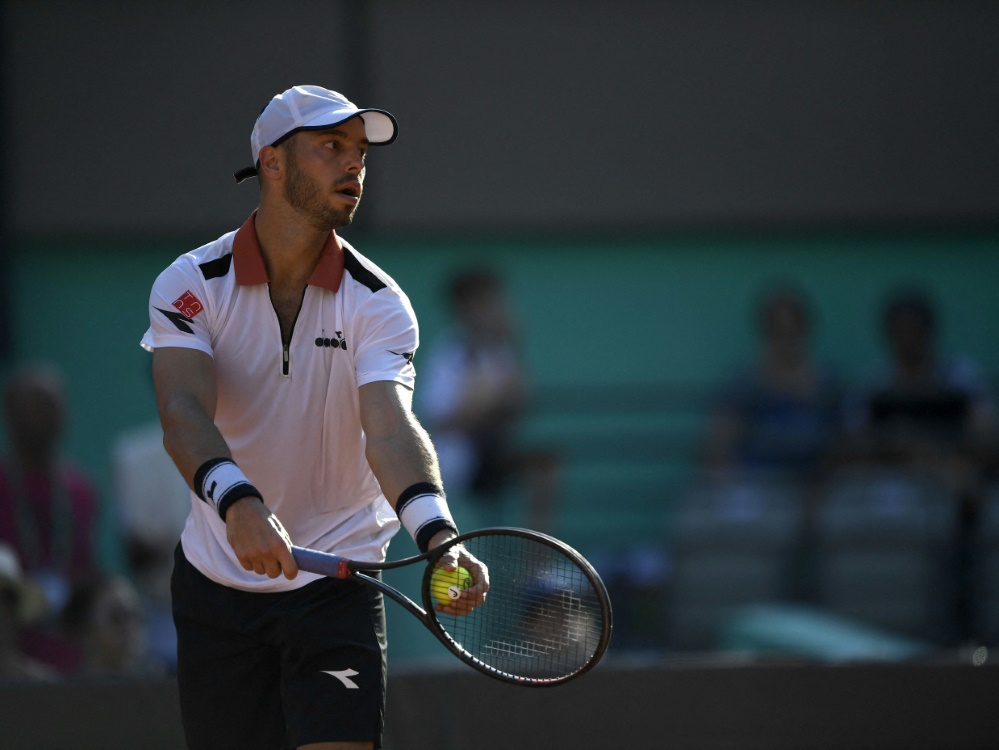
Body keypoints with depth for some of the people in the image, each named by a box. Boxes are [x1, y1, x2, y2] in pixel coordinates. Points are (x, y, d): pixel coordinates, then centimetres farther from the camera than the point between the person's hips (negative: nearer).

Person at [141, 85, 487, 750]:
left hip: (337, 587, -1)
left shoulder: (379, 303, -9)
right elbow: (184, 414, -25)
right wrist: (238, 504, -45)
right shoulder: (191, 286, -9)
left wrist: (439, 538, -44)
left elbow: (390, 428, -24)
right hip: (218, 587, 1)